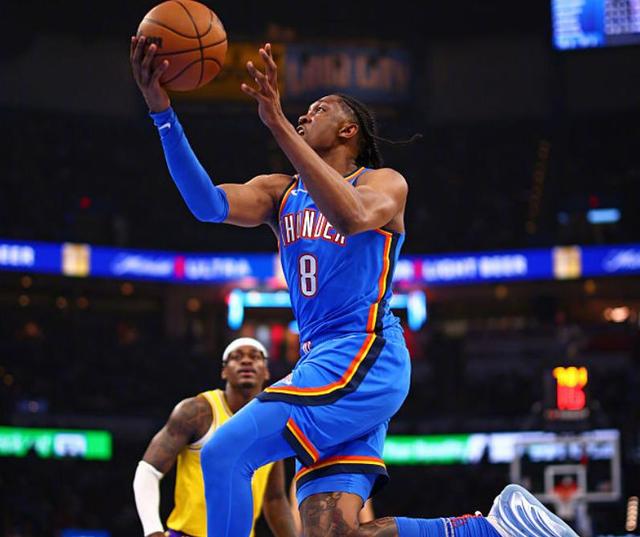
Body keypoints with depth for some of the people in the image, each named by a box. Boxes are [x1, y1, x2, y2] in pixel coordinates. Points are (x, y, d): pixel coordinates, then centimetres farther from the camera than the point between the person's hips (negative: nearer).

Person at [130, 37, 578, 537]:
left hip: (364, 357, -7)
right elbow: (209, 204, -1)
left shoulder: (385, 183, 2)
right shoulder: (280, 192, 20)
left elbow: (351, 215, -23)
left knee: (224, 454, -18)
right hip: (325, 364, 7)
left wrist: (279, 124, -29)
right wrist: (163, 112, -12)